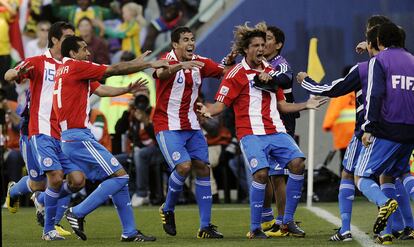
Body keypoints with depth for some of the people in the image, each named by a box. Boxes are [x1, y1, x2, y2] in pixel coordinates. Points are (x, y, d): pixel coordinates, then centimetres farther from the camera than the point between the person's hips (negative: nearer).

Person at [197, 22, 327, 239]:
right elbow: (221, 104, -4)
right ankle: (255, 228, -9)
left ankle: (288, 221, -1)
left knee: (297, 163, -12)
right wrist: (207, 110, -25)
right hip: (251, 133, -6)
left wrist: (306, 105, 18)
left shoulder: (271, 72, 18)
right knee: (261, 173, -23)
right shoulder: (237, 74, -1)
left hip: (276, 131, 6)